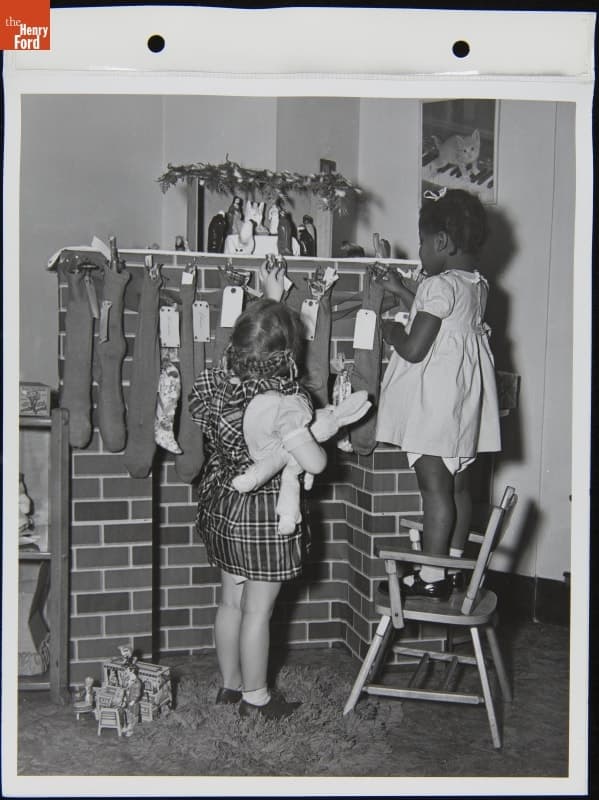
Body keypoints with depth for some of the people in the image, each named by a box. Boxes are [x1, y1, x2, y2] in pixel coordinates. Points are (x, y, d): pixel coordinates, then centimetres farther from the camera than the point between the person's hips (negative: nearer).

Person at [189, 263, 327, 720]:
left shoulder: (216, 380, -5)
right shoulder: (281, 401, -26)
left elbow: (255, 344, 16)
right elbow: (315, 464, -23)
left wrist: (270, 300, 19)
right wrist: (308, 432, -3)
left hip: (222, 505, 7)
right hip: (265, 513, -7)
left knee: (231, 600, 21)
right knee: (258, 610, 8)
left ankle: (230, 684, 36)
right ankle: (256, 697, 24)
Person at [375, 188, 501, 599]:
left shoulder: (438, 286, -17)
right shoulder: (478, 284, 9)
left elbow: (413, 349, -20)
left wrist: (392, 332, 0)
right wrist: (404, 291, 30)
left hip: (434, 396, -9)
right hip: (466, 391, 9)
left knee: (434, 488, -5)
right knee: (458, 485, 13)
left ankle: (431, 578, 0)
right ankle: (453, 568, 23)